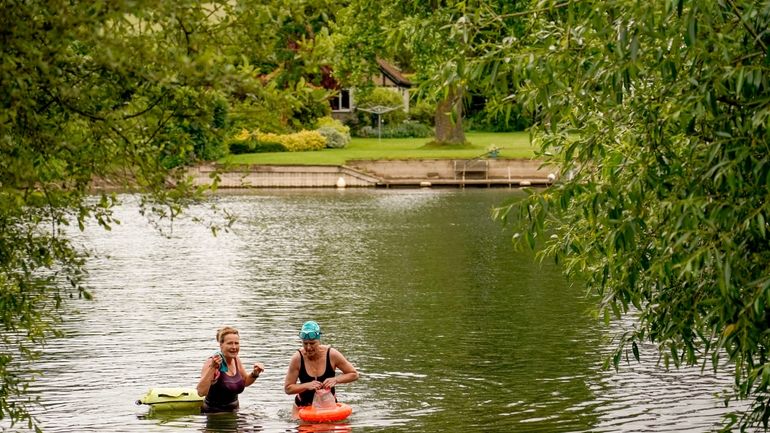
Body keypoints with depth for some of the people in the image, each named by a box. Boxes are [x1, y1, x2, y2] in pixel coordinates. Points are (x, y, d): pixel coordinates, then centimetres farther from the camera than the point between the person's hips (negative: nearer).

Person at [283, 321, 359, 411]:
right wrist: (307, 385, -27)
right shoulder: (297, 358, -16)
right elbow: (287, 388, -12)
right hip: (303, 406, 0)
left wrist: (335, 380, -22)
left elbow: (354, 375, -6)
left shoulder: (332, 355, -15)